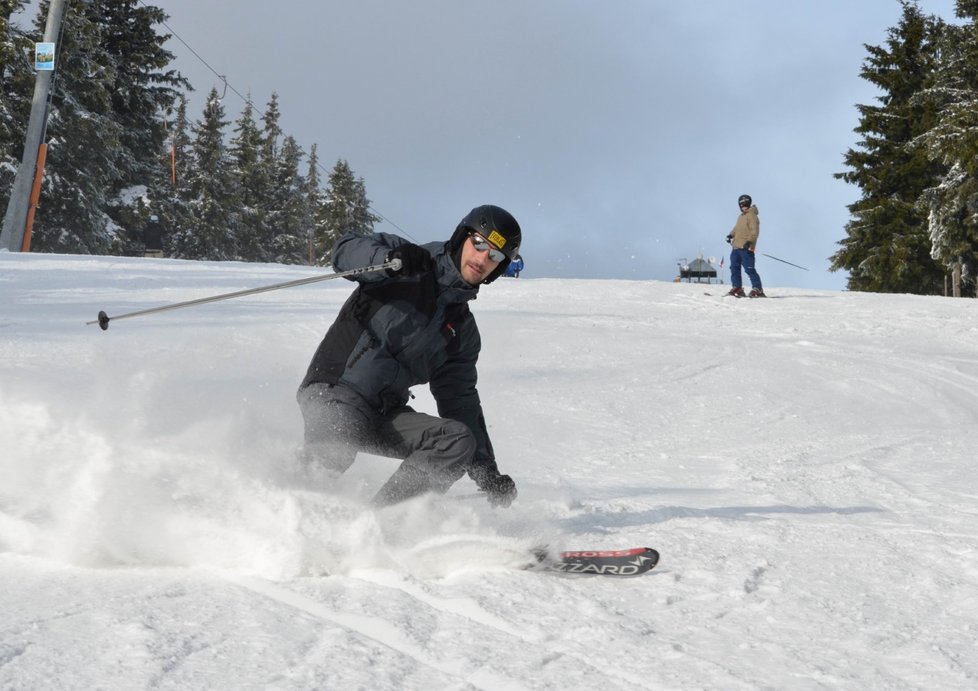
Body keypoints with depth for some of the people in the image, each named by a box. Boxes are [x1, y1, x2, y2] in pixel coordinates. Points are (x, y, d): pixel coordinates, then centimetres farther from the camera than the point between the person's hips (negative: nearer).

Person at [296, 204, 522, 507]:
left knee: (459, 440, -17)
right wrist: (390, 258, -35)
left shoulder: (464, 330, 17)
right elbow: (345, 250, -14)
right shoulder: (411, 268, 1)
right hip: (333, 391, -6)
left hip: (386, 414, 6)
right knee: (336, 450, -36)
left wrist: (487, 471, 11)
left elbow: (461, 403, 18)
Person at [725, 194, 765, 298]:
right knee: (734, 267, 10)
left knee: (749, 269, -11)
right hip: (736, 247, 9)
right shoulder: (741, 216, 20)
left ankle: (757, 289, -7)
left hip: (746, 248, -9)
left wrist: (749, 241, -29)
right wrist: (731, 235, 14)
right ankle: (737, 288, 17)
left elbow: (755, 231, -17)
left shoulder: (752, 215, -9)